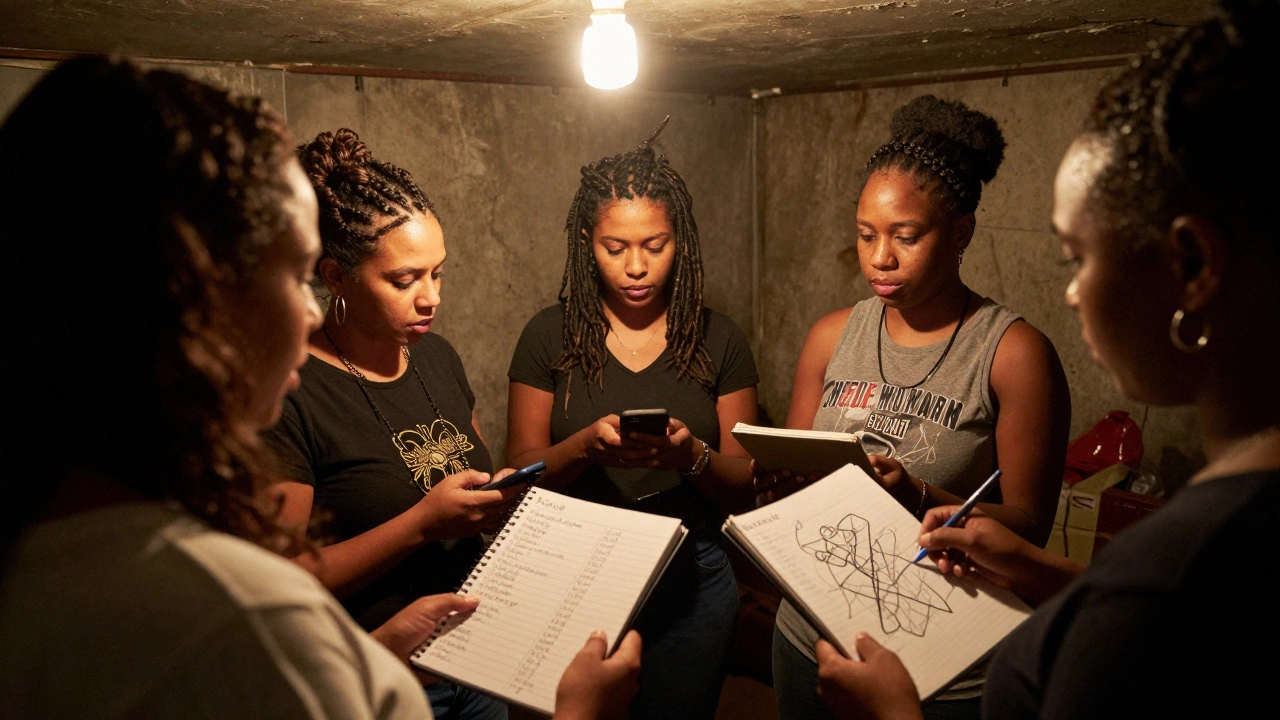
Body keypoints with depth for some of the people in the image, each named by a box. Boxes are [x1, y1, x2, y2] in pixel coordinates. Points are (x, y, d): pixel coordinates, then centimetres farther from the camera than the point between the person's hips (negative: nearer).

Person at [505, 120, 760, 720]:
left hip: (692, 579, 1)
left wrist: (694, 456, -21)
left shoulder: (718, 340, 0)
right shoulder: (550, 336, -2)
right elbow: (521, 472, -3)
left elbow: (743, 483, 0)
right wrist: (587, 445, -23)